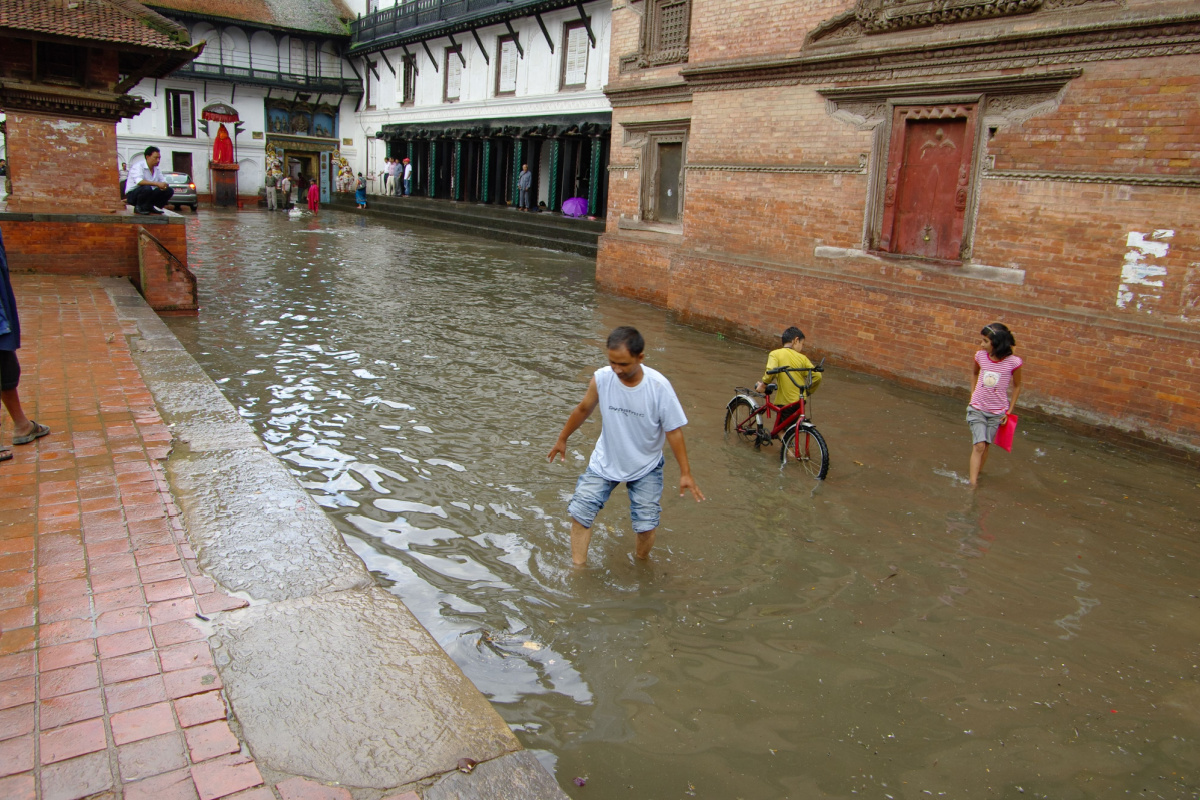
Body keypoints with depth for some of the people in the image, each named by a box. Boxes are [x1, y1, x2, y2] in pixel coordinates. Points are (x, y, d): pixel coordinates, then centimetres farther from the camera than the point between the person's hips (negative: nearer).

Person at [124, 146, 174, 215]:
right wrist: (157, 183, -41)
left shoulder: (157, 169, 9)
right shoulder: (138, 166, -16)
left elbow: (163, 181, 8)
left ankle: (150, 207, 2)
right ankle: (138, 207, -13)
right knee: (147, 188, -39)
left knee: (169, 191, -7)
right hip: (132, 194, -7)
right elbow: (139, 181, -33)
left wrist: (164, 185, -18)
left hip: (149, 195, 7)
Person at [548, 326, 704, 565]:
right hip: (605, 462, 2)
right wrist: (562, 439, 14)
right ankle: (578, 567, 15)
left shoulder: (659, 386, -26)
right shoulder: (601, 378, -20)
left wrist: (685, 472, -15)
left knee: (646, 525, -2)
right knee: (580, 512, -3)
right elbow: (583, 409, 1)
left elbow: (673, 430, -16)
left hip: (645, 468, -2)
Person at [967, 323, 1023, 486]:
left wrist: (1009, 411, 0)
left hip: (997, 412, -1)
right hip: (977, 408, 1)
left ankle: (977, 474, 25)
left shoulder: (1013, 362, -13)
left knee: (984, 446, 6)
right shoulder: (980, 355, -6)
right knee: (979, 446, -9)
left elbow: (1017, 386, 1)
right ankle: (973, 483, -10)